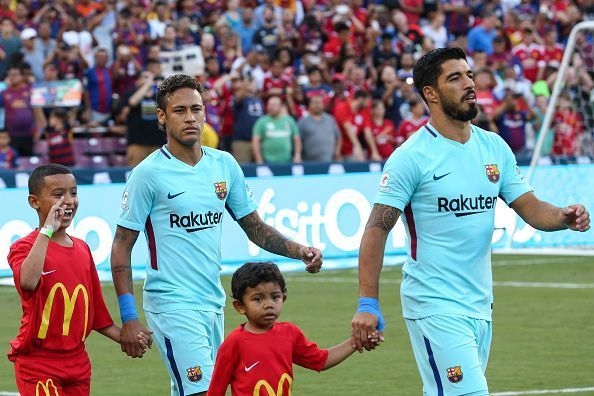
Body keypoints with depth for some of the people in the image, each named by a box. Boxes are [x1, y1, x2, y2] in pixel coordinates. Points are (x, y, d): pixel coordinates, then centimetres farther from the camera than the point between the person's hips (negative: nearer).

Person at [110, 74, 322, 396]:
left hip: (213, 303, 6)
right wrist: (128, 318, -13)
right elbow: (122, 246, -6)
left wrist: (299, 251, -2)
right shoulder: (149, 174, -8)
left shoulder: (224, 165, 8)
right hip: (172, 305, -6)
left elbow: (254, 227, 16)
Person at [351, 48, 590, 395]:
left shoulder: (494, 147, 8)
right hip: (435, 308, -7)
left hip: (480, 304, 7)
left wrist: (564, 217, -14)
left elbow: (530, 207, 10)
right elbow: (377, 229, -12)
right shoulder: (412, 156, -11)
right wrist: (368, 304, -17)